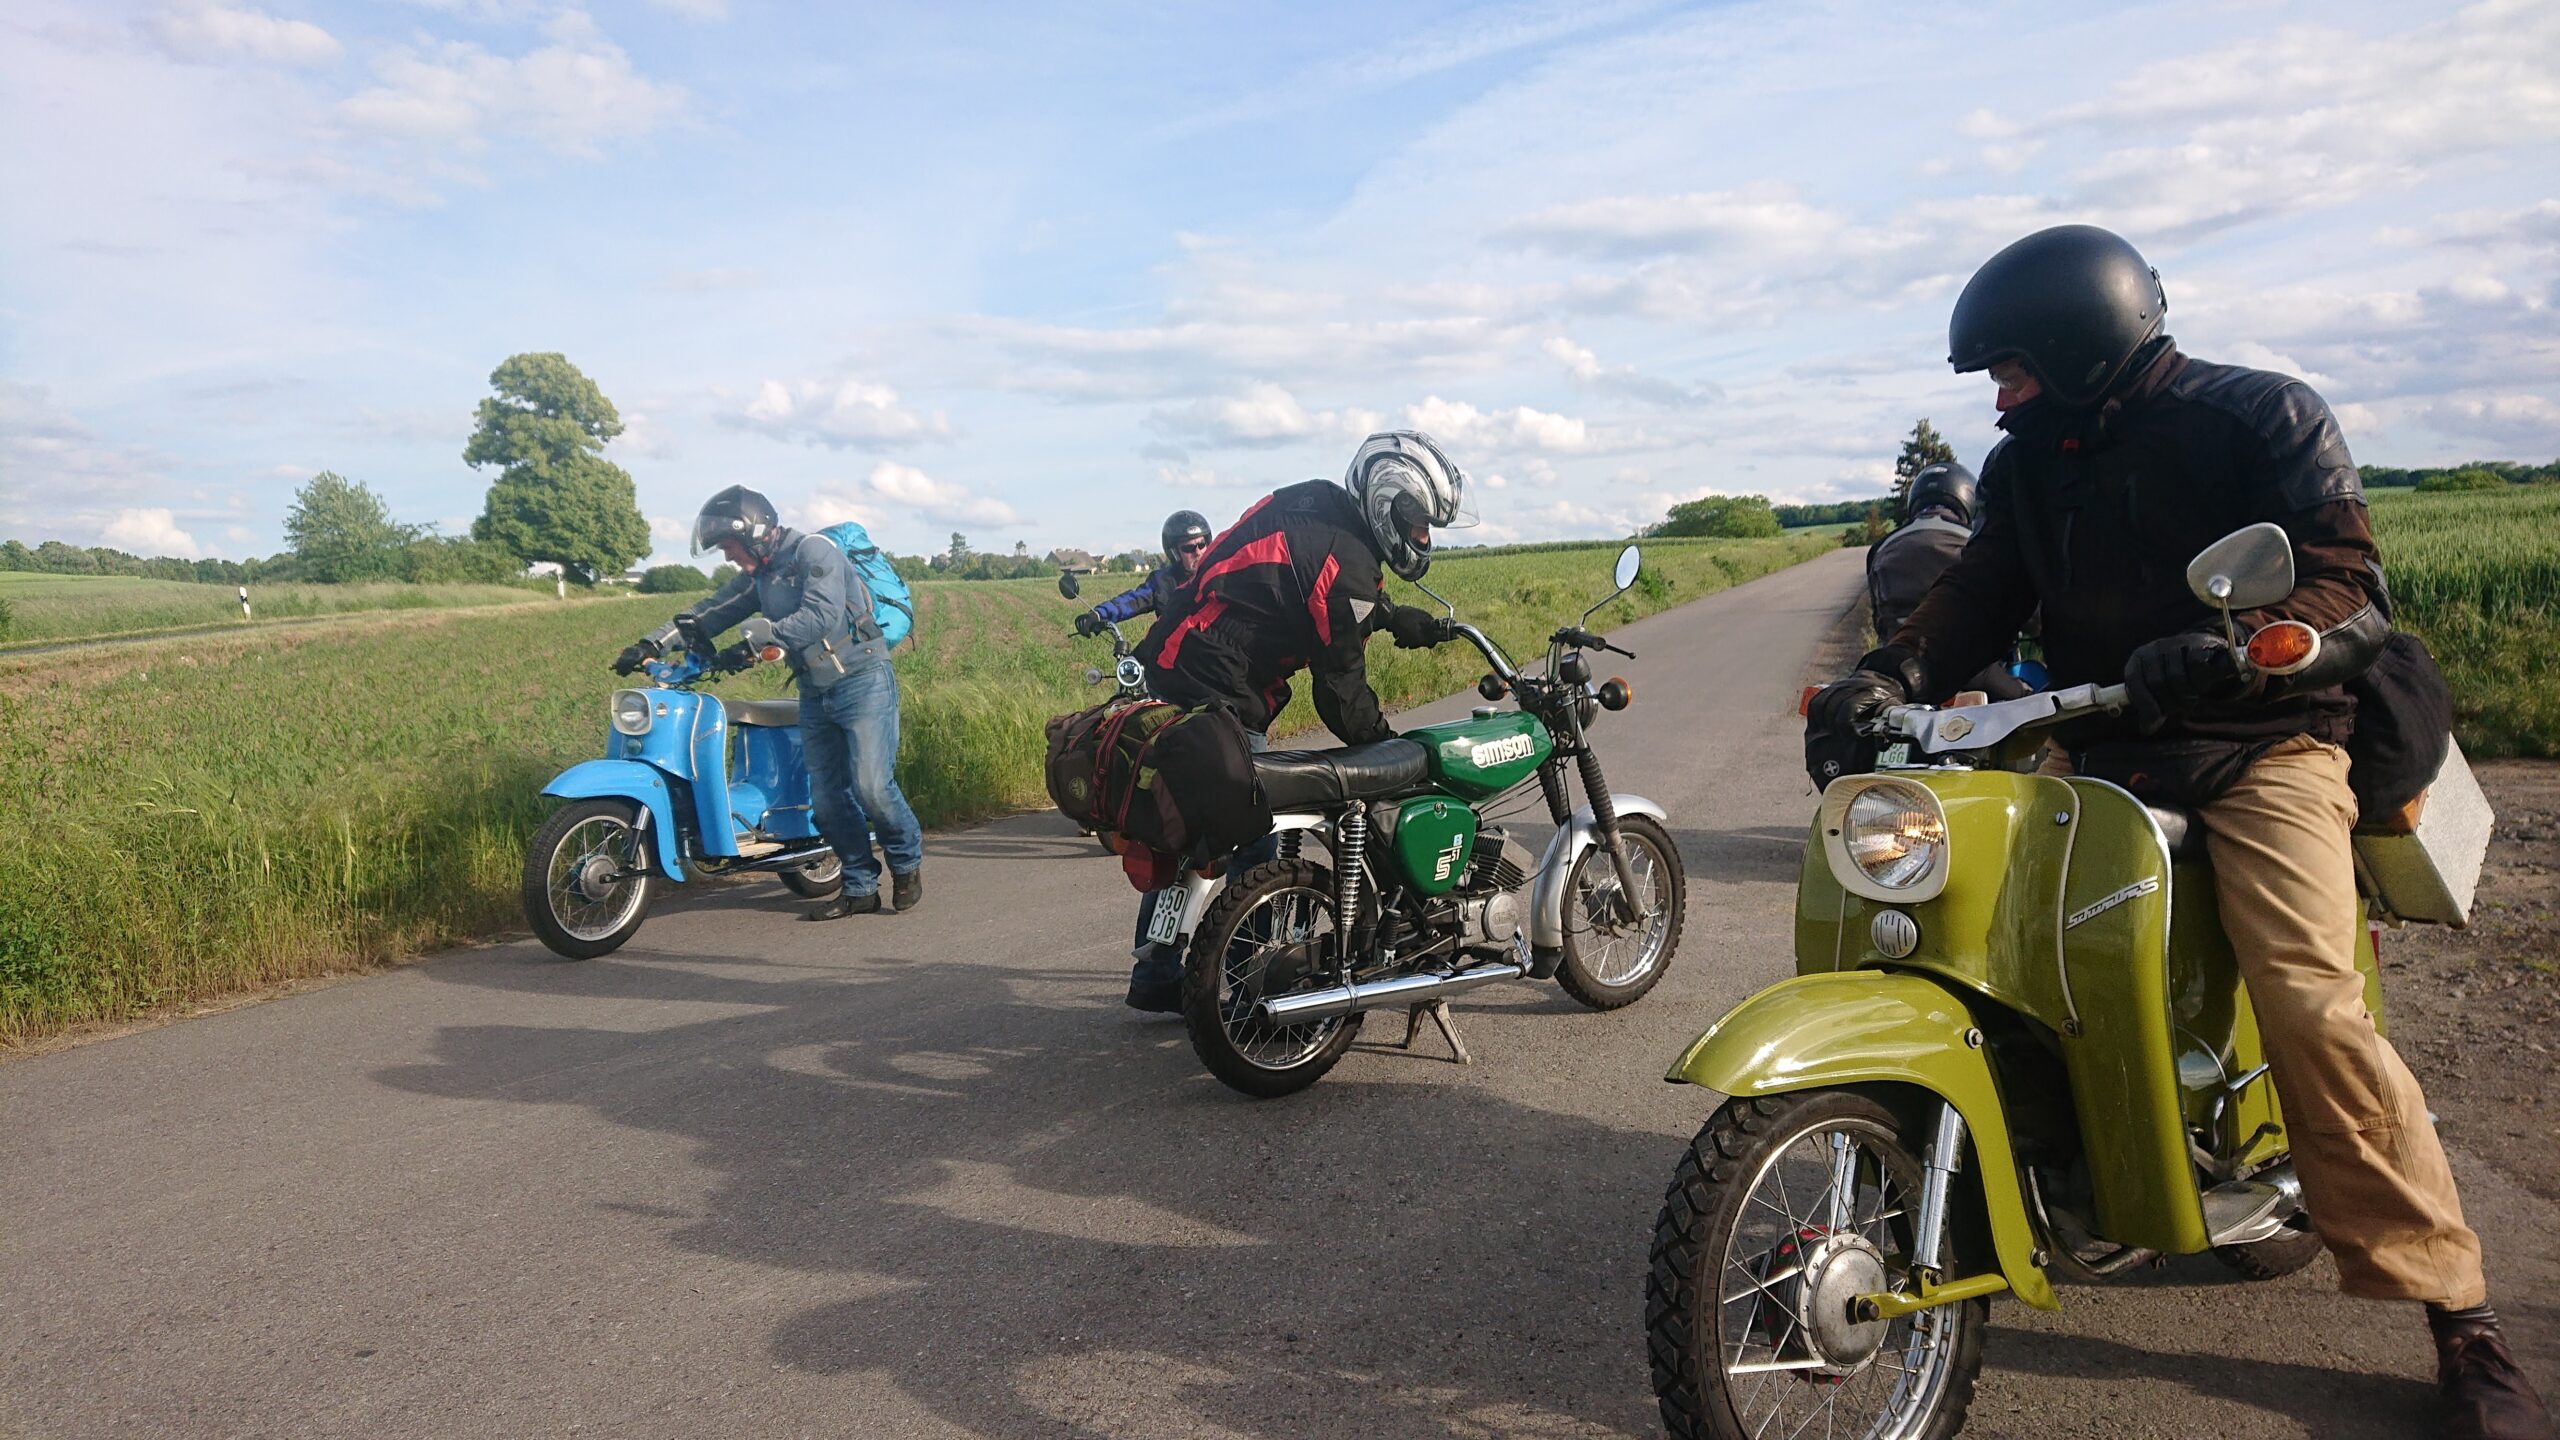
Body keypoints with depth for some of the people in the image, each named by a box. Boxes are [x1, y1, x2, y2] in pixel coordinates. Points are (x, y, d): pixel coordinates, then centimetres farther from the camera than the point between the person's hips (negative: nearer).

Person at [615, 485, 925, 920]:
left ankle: (907, 862, 11)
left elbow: (822, 614, -24)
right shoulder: (758, 576, 16)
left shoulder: (814, 550, -10)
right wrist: (651, 645, 1)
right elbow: (708, 611, 14)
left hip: (862, 683, -8)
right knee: (826, 799, 4)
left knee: (871, 787, -13)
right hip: (816, 695, 8)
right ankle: (860, 888, 13)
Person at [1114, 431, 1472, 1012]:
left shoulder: (1309, 503, 11)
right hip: (1217, 700, -10)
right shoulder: (1347, 560, -15)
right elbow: (1341, 687, -10)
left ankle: (1156, 974, 26)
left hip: (1171, 669, 10)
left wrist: (1402, 618, 22)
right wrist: (1394, 751, 3)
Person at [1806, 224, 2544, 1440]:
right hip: (2096, 748, 5)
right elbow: (1980, 595, 3)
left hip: (2261, 747, -5)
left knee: (2309, 1005, -23)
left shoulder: (2264, 418, -4)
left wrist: (2226, 649, -34)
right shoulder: (2027, 465, 12)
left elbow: (2351, 593, -14)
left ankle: (2457, 1308, -8)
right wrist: (1893, 674, -18)